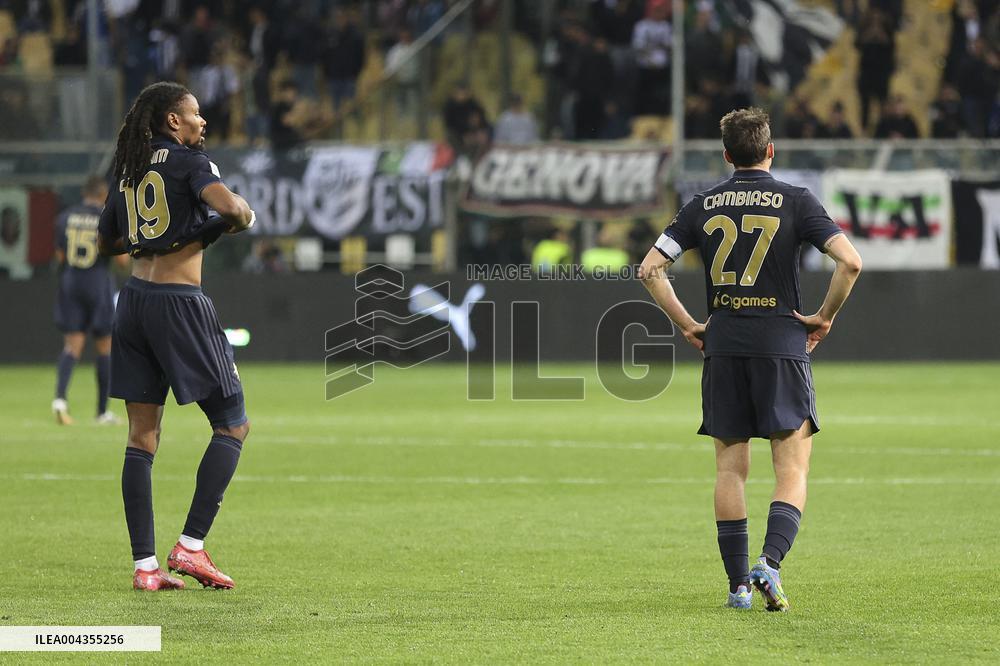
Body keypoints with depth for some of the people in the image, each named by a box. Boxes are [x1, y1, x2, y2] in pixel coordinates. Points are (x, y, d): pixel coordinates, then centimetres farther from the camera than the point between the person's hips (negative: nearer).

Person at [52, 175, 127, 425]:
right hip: (98, 284, -3)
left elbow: (59, 256, 7)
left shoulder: (65, 217, 4)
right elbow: (121, 259, -9)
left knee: (72, 346, 2)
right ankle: (103, 411, 12)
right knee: (105, 347, 9)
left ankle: (60, 397, -22)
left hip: (69, 283, 3)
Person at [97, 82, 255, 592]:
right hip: (180, 302, -7)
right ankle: (191, 546, -5)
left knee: (141, 439, 5)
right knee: (233, 425, 4)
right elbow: (226, 205, -24)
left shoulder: (129, 171, 15)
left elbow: (105, 242, 25)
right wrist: (244, 215, -3)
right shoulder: (190, 161, -5)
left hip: (133, 301, 7)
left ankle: (144, 564, 2)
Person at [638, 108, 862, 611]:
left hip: (722, 347, 3)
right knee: (792, 470, -1)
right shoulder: (795, 201, -2)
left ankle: (738, 584, 8)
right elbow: (849, 260, -12)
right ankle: (770, 562, -21)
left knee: (730, 469, 9)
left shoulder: (703, 206, 6)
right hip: (782, 344, -3)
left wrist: (687, 325, 10)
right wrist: (824, 318, 0)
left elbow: (649, 269, 3)